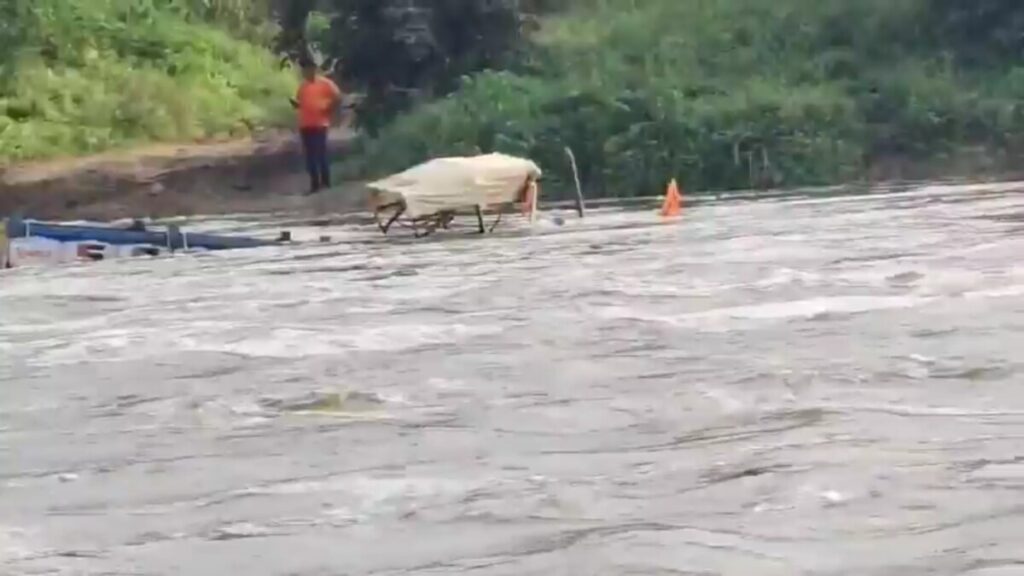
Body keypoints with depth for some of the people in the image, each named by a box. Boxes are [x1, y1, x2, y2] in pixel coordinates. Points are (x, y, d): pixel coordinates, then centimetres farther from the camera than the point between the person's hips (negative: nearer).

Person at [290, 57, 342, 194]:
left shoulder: (325, 83, -5)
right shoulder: (303, 85, 13)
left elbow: (337, 97, -8)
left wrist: (329, 112, -7)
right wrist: (295, 103, -2)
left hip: (320, 124, -6)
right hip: (305, 125, 6)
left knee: (321, 153, -6)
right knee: (310, 155, 6)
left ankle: (325, 181, 1)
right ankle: (315, 183, 10)